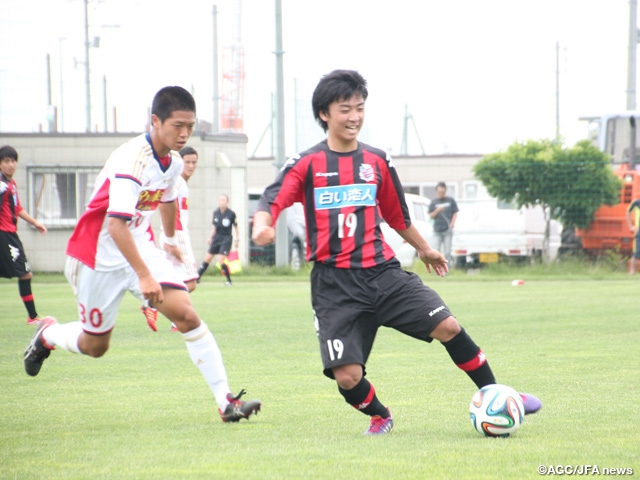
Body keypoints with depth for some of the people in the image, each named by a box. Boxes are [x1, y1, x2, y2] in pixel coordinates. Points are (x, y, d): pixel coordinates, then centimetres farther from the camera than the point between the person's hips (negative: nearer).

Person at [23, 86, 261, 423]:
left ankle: (226, 401, -17)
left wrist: (170, 240, 39)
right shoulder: (132, 160, -27)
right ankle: (48, 334, 42)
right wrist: (144, 276, -39)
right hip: (100, 257, -6)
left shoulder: (173, 163, -1)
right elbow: (116, 224, -35)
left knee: (186, 314, -15)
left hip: (141, 248, 6)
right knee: (94, 346, 8)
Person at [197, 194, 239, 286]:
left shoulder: (231, 214, -9)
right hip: (217, 237, 5)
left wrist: (237, 240, -2)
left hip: (226, 239, -5)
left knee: (220, 261, -16)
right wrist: (210, 237, 8)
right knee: (207, 259, 7)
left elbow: (236, 227, -1)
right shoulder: (216, 213, 5)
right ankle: (197, 277, 17)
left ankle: (229, 281, -1)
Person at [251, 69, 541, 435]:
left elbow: (397, 214, 26)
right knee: (346, 376, -12)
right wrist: (263, 224, -35)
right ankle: (379, 416, 21)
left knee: (448, 326, -12)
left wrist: (425, 249, 37)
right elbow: (272, 202, -12)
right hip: (334, 283, -3)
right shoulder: (306, 164, 0)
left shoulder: (377, 162, 11)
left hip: (382, 272, 3)